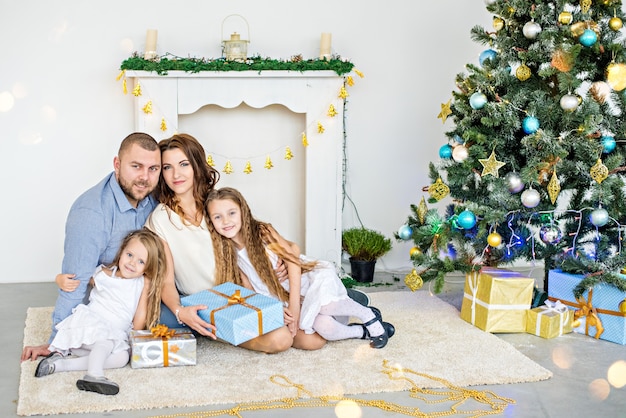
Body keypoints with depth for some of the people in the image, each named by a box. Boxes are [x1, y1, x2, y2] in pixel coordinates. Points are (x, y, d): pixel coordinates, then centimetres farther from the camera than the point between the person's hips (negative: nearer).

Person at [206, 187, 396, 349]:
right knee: (323, 328, -25)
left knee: (322, 303, -37)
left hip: (306, 278, -2)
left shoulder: (262, 232, -9)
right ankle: (363, 332, 3)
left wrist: (294, 306, -20)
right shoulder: (226, 255, 0)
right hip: (281, 299, 3)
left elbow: (292, 259, -13)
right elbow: (250, 292, 1)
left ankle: (368, 315, -9)